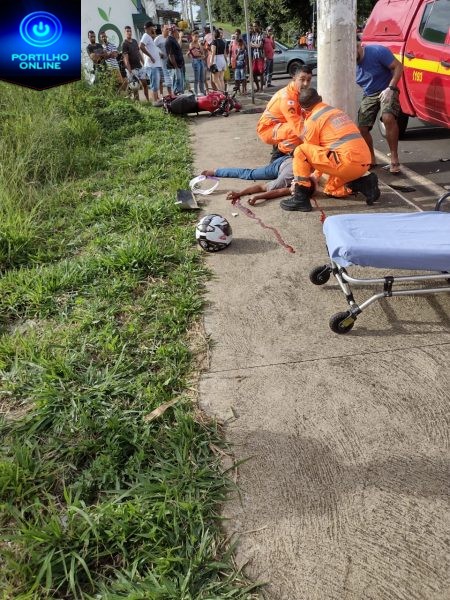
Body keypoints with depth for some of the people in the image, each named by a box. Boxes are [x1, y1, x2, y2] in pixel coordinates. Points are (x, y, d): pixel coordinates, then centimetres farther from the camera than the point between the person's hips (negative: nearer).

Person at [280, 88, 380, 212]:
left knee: (300, 151, -6)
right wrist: (315, 178, 39)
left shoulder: (313, 120, 1)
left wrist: (300, 178, 24)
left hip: (348, 162, -8)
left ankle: (300, 198, -9)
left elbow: (309, 153, 8)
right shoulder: (337, 111, 26)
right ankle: (365, 182, 9)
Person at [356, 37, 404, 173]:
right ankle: (371, 158, 15)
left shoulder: (378, 51, -19)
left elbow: (398, 66, -14)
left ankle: (394, 157, -24)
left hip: (386, 91, -5)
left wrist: (390, 88, -25)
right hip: (368, 95, 5)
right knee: (361, 127, -8)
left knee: (388, 117, -31)